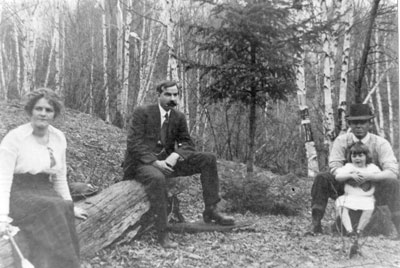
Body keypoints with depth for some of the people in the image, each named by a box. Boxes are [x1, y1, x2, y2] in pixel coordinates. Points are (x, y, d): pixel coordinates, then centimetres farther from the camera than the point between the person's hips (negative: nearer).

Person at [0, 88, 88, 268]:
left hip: (44, 193, 5)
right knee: (51, 211, -30)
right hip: (18, 195, -5)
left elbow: (60, 176, 14)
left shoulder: (59, 138, 4)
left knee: (63, 210, -24)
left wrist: (69, 206, 14)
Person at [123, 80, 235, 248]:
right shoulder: (142, 113, -7)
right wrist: (155, 162, -25)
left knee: (208, 159, -8)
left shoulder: (179, 117, 8)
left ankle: (210, 211, -9)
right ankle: (162, 234, -33)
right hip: (142, 164, -5)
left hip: (166, 161, 6)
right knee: (157, 178, -41)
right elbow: (134, 143, -14)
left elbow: (187, 143, 7)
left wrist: (176, 155, -16)